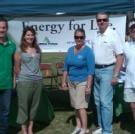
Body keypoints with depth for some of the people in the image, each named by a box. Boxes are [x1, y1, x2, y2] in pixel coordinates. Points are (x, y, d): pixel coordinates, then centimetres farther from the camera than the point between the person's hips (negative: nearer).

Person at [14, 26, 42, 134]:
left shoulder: (37, 49, 10)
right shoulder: (20, 50, -4)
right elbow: (17, 67, -3)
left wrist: (37, 74, 11)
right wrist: (22, 78, 2)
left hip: (38, 80, 5)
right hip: (24, 82, -5)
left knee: (34, 105, 10)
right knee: (24, 106, 1)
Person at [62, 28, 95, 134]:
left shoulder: (88, 51, -11)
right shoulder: (70, 50, 7)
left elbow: (91, 70, -15)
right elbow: (66, 67, 12)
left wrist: (88, 86, -19)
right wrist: (64, 81, 9)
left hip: (83, 82, -6)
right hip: (71, 82, 6)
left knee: (81, 106, -5)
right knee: (76, 106, 12)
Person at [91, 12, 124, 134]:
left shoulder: (113, 34, -11)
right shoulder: (95, 36, 8)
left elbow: (120, 56, -13)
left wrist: (115, 75, -17)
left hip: (108, 70, -7)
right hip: (96, 70, 7)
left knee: (105, 101, -8)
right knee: (98, 101, 13)